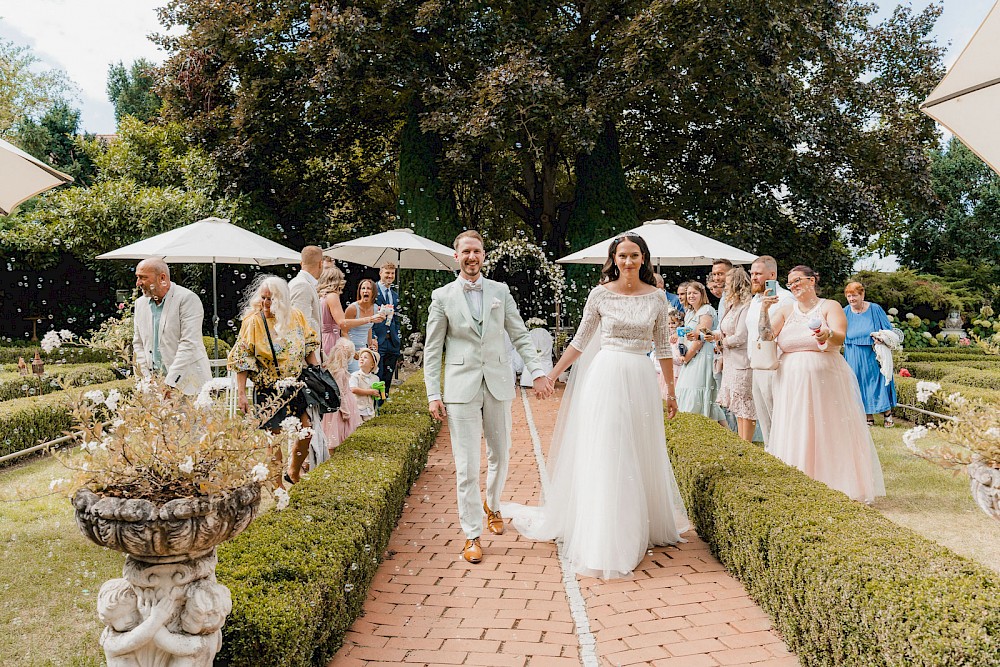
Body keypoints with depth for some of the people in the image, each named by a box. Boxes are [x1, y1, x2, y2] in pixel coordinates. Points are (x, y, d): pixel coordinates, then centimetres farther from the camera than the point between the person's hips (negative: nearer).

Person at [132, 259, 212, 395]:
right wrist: (147, 377, 3)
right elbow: (138, 343, 18)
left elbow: (189, 344, -15)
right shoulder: (140, 303, 13)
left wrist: (170, 383, -19)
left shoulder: (188, 299, -9)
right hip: (156, 383, 5)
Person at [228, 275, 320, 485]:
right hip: (269, 389, -4)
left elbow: (309, 347, 11)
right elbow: (242, 360, -10)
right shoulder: (253, 320, -11)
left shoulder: (296, 316, -1)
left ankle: (293, 475, 31)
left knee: (306, 431, 7)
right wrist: (241, 394, -15)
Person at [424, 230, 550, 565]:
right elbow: (432, 349, 2)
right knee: (467, 466, -3)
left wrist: (537, 371, -3)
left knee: (500, 454, 15)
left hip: (498, 385, 3)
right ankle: (472, 535, 8)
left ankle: (492, 505, 42)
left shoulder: (500, 291, 7)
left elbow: (520, 336, 8)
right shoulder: (442, 296, 2)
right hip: (461, 388, -2)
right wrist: (433, 394, -3)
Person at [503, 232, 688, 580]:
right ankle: (603, 540, 10)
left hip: (641, 381, 2)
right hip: (606, 378, -2)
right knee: (602, 457, 1)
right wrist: (551, 375, -1)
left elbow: (662, 347, 9)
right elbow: (579, 341, 3)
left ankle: (644, 524, 31)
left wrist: (671, 392, 10)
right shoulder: (600, 294, -1)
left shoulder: (657, 297, 4)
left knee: (640, 457, 12)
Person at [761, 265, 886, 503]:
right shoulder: (785, 310, 11)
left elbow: (840, 337, -15)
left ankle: (836, 487, 10)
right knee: (796, 435, 4)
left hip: (826, 381, -3)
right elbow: (766, 337, 1)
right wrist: (764, 311, -12)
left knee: (829, 433, 0)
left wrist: (827, 336, -36)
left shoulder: (830, 307, 1)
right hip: (793, 382, 3)